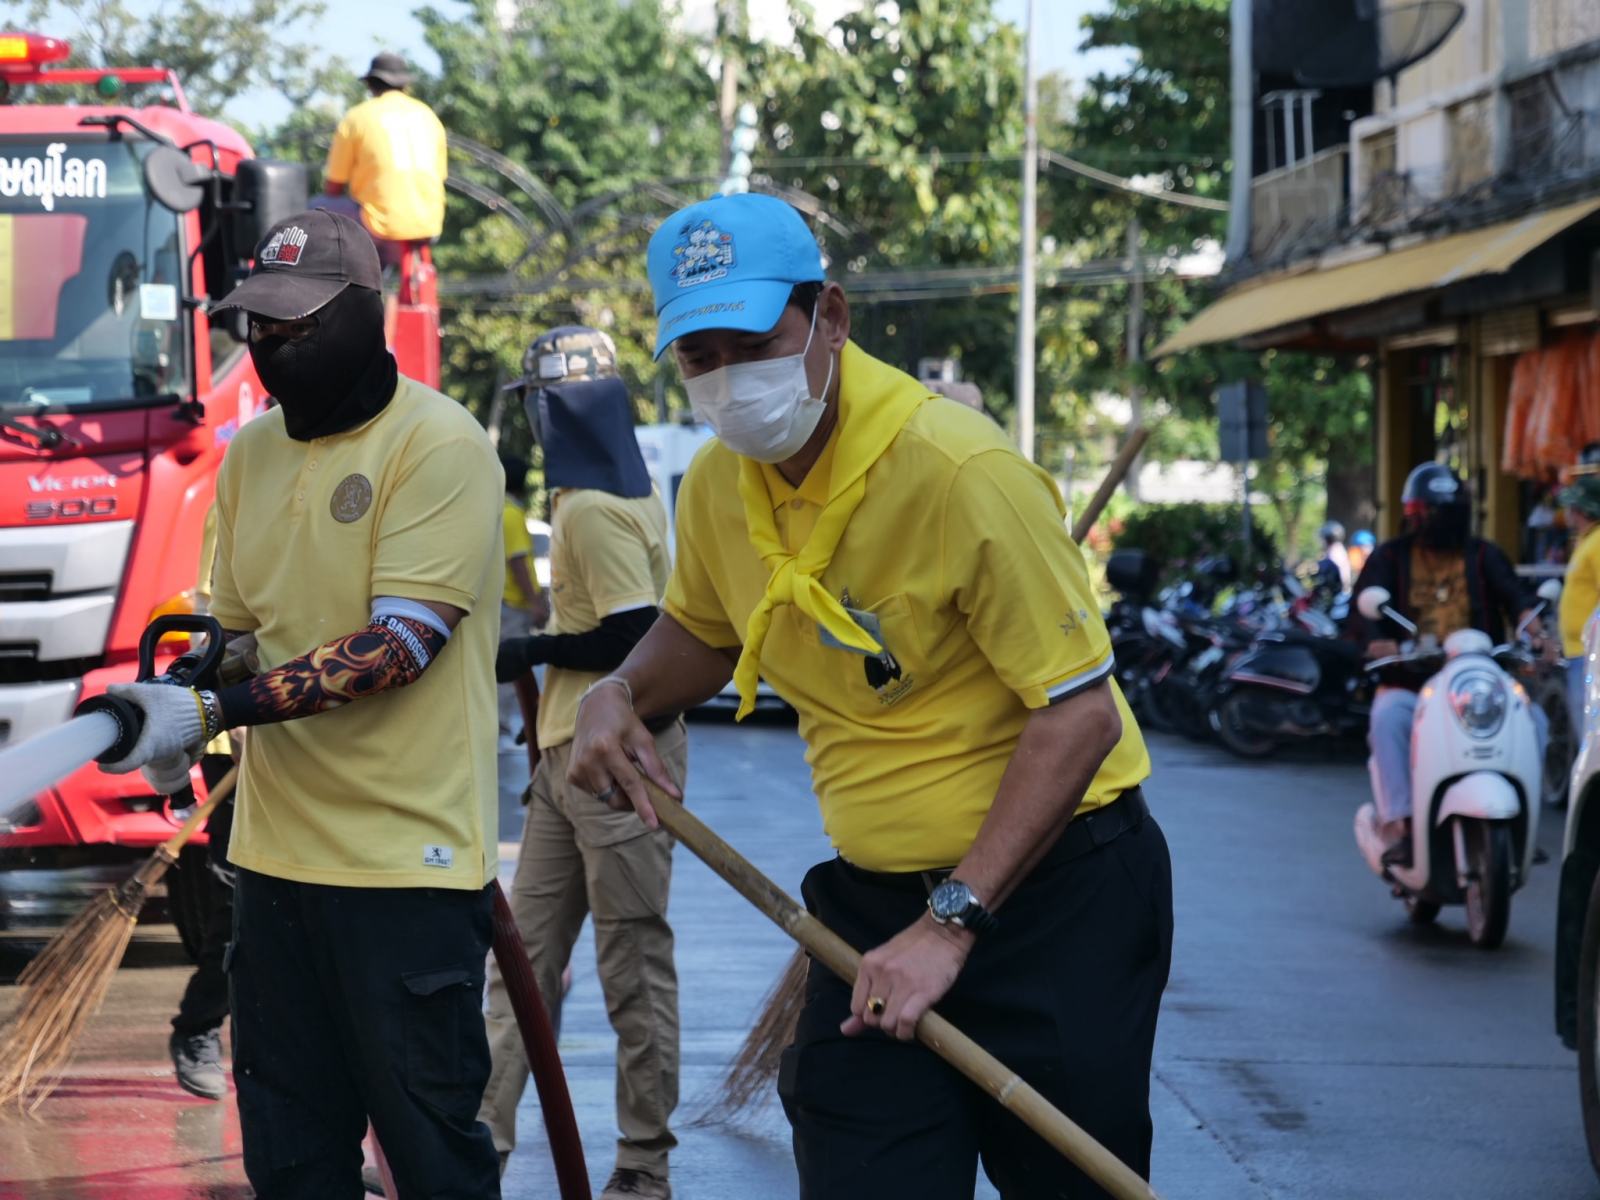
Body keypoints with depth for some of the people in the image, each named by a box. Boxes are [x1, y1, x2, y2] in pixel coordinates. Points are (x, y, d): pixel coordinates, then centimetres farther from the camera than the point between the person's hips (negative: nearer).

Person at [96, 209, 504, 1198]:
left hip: (408, 856, -7)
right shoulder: (252, 450, 11)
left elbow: (399, 645, -20)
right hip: (276, 848, 7)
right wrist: (172, 699, -2)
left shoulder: (439, 443, -12)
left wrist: (216, 712, -24)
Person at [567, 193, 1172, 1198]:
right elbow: (703, 631, 24)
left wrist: (953, 922, -22)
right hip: (874, 892, 6)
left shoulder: (961, 470, -21)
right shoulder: (718, 486, 1)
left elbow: (1080, 713, -20)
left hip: (1052, 882, -6)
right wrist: (621, 695, 1)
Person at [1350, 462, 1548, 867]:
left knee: (1533, 720, -21)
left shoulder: (1484, 556, 13)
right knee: (1387, 718, -35)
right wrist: (1376, 640, -30)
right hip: (1409, 681, -2)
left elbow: (1511, 591, -6)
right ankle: (1397, 825, -35)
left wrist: (1527, 616, -31)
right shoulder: (1390, 557, 8)